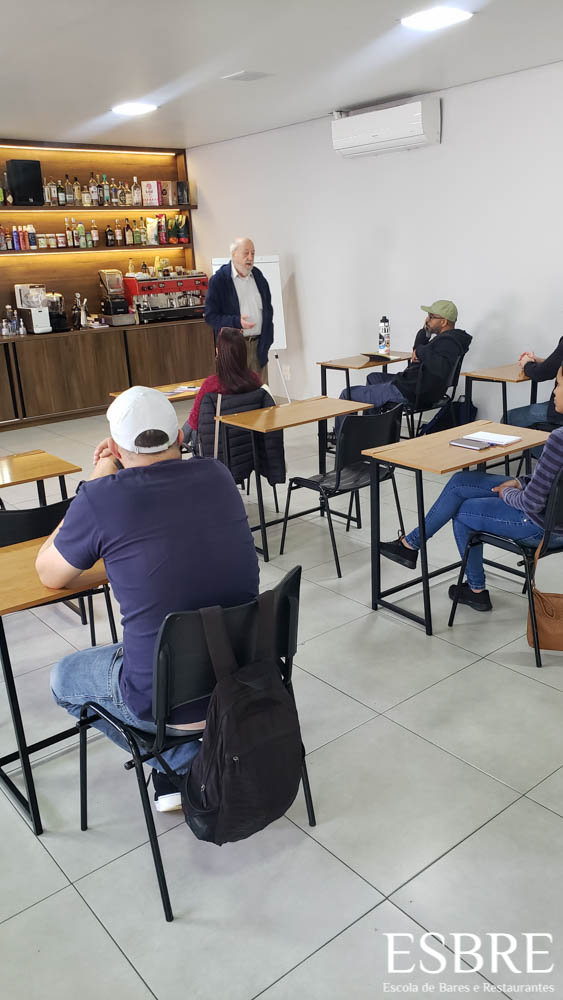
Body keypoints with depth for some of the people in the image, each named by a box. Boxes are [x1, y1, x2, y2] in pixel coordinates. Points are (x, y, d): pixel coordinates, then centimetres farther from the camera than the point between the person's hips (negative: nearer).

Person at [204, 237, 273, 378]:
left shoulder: (258, 276, 12)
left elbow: (268, 309, 20)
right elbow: (210, 316, -7)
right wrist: (236, 322, -21)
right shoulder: (218, 280, -5)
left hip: (259, 345, 5)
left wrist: (267, 339, 11)